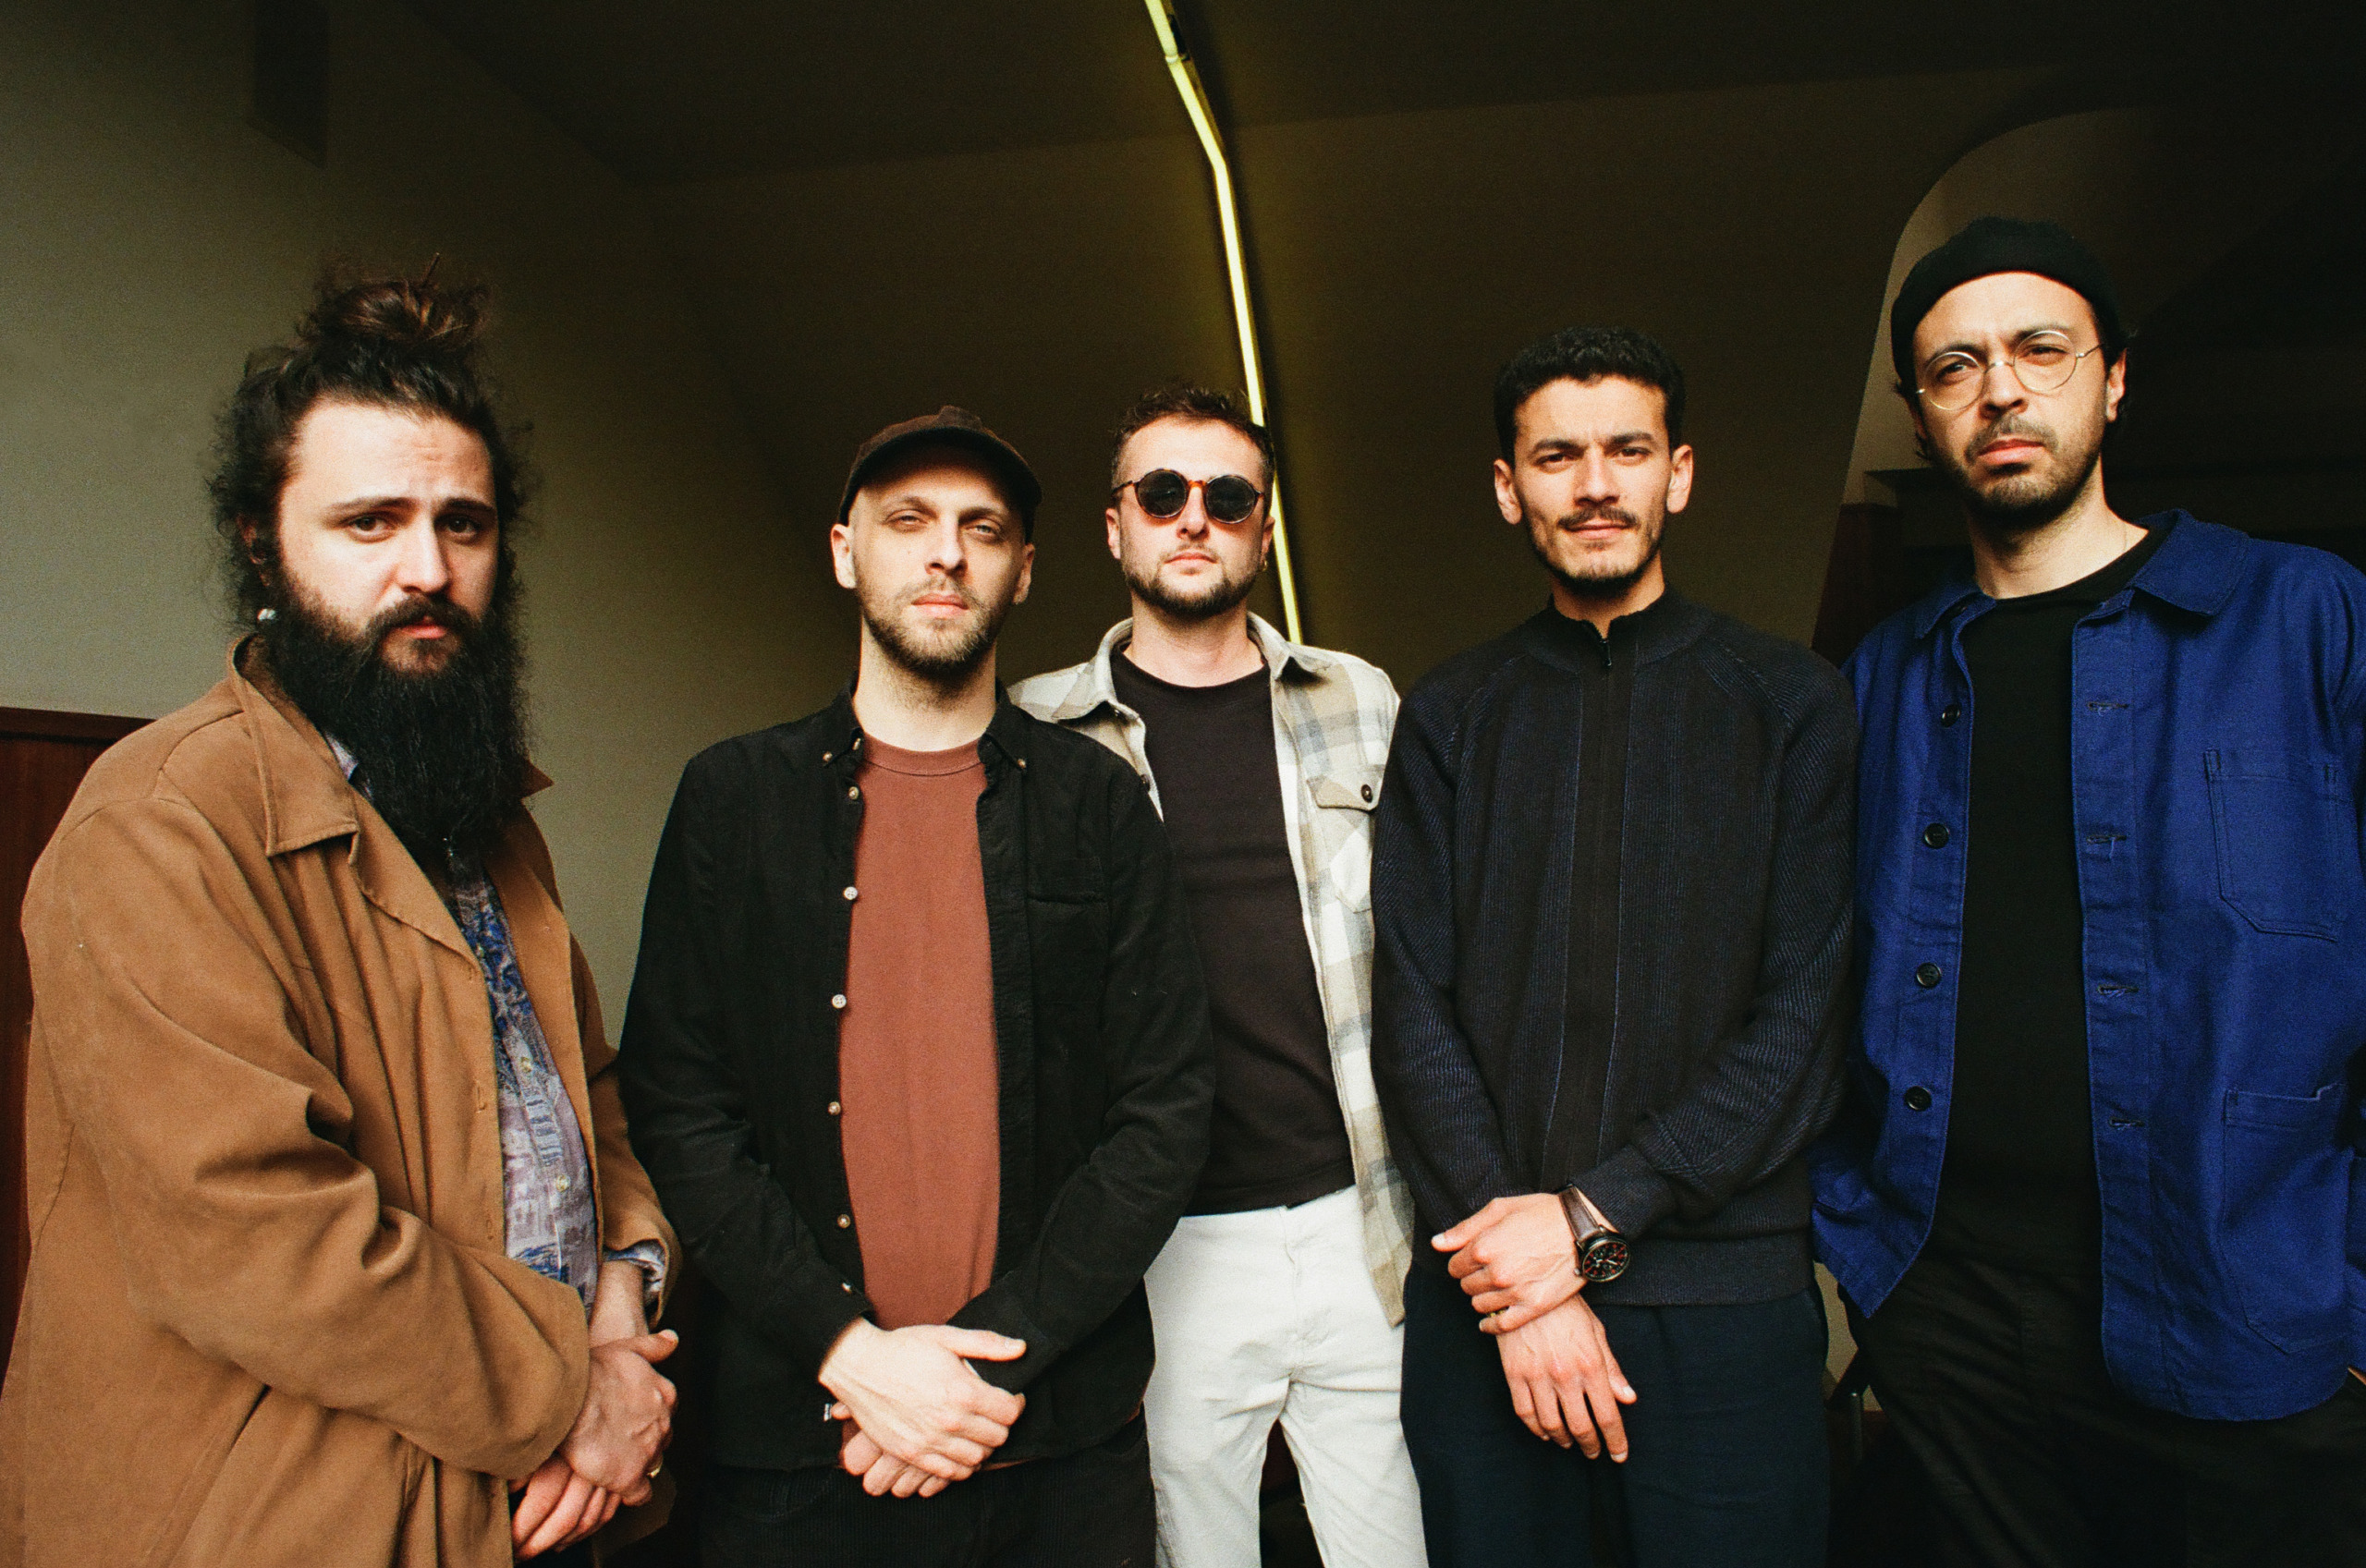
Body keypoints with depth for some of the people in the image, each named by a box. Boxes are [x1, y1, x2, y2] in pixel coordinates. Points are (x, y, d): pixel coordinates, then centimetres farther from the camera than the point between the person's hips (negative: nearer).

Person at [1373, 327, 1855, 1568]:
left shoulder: (1791, 704, 2)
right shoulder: (1448, 716, 6)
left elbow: (1806, 1013, -5)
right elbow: (1411, 1009, -1)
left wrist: (1598, 1216, -12)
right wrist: (1511, 1262, -10)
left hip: (1725, 1291, -1)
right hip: (1484, 1289, 1)